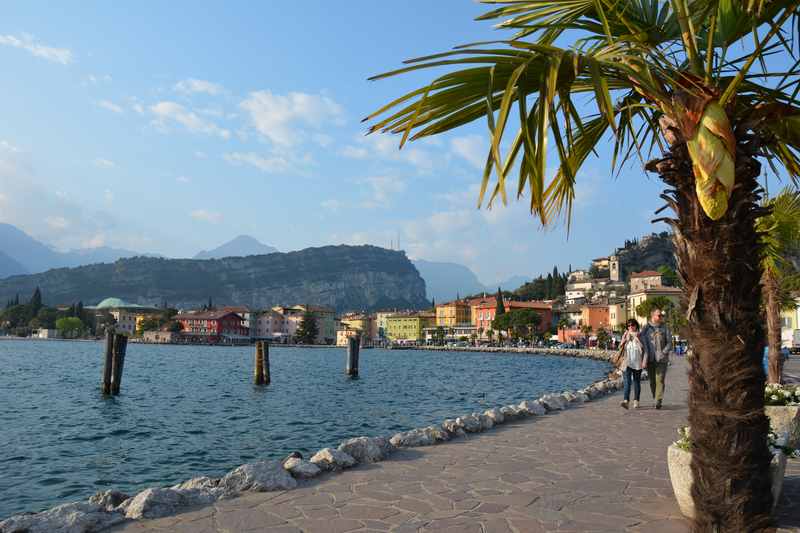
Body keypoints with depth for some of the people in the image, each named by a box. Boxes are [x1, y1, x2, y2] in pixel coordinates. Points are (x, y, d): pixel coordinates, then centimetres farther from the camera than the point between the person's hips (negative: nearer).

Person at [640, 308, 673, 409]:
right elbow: (642, 341, 5)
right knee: (652, 381, 9)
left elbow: (669, 343, 4)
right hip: (650, 359, 1)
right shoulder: (646, 328, 6)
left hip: (661, 359, -1)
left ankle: (659, 400, -9)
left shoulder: (664, 328, 5)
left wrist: (664, 352, -12)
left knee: (660, 380, -9)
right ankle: (655, 398, 23)